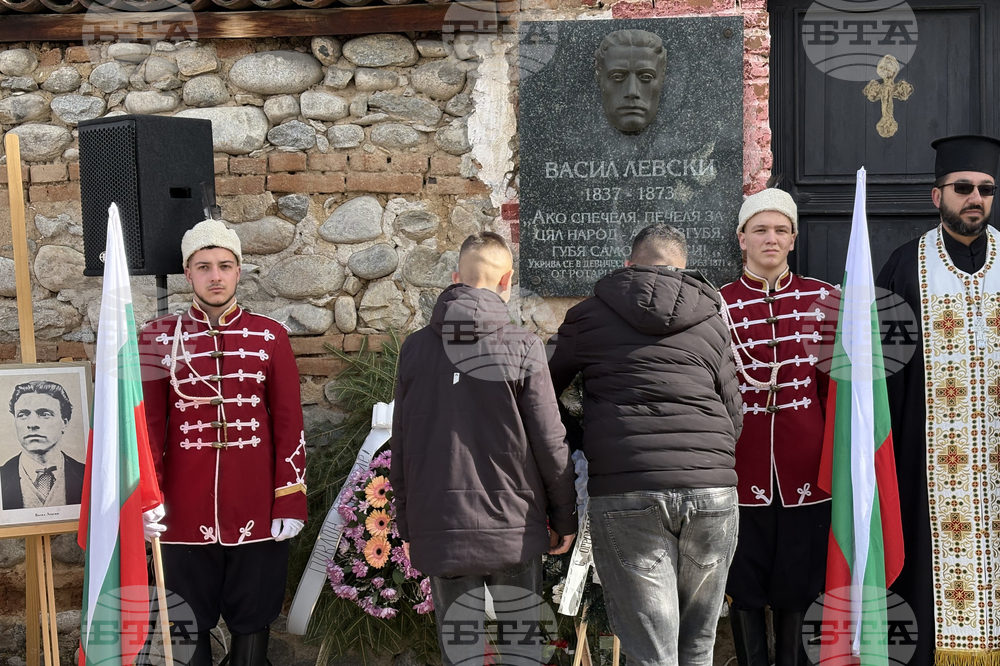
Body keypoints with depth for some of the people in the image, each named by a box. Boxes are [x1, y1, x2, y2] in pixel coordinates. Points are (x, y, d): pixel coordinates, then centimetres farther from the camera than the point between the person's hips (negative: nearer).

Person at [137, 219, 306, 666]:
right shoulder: (161, 338, 2)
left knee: (252, 622, 9)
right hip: (186, 511, 0)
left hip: (255, 509, 0)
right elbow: (148, 425, 2)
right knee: (188, 628, 7)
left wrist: (290, 502, -3)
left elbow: (289, 424, 2)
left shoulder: (270, 337, 2)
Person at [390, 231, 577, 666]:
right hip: (514, 526, -2)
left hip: (440, 528, 2)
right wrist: (565, 517, 7)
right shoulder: (523, 348, -6)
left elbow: (401, 447, 7)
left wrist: (406, 525, 16)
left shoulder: (416, 348, 2)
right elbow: (550, 442, -5)